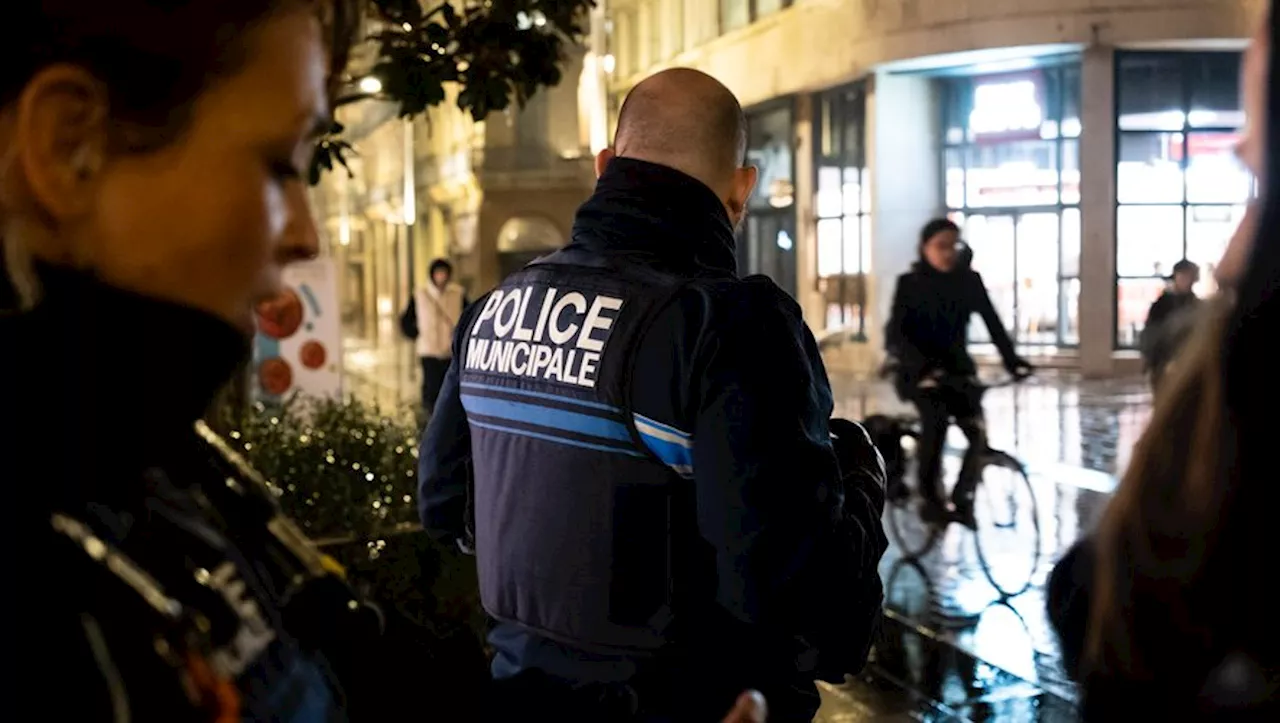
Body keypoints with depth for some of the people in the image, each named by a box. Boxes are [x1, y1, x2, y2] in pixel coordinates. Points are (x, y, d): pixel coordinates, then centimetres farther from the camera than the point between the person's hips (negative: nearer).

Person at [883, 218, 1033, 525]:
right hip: (917, 370, -3)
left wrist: (1012, 359, -20)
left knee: (978, 430, -14)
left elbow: (993, 323, -6)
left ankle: (962, 498, 4)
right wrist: (922, 364, -34)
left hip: (956, 367, 3)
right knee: (936, 419, -28)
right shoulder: (909, 283, -8)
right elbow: (896, 334, -18)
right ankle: (930, 497, -16)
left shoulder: (969, 281, 0)